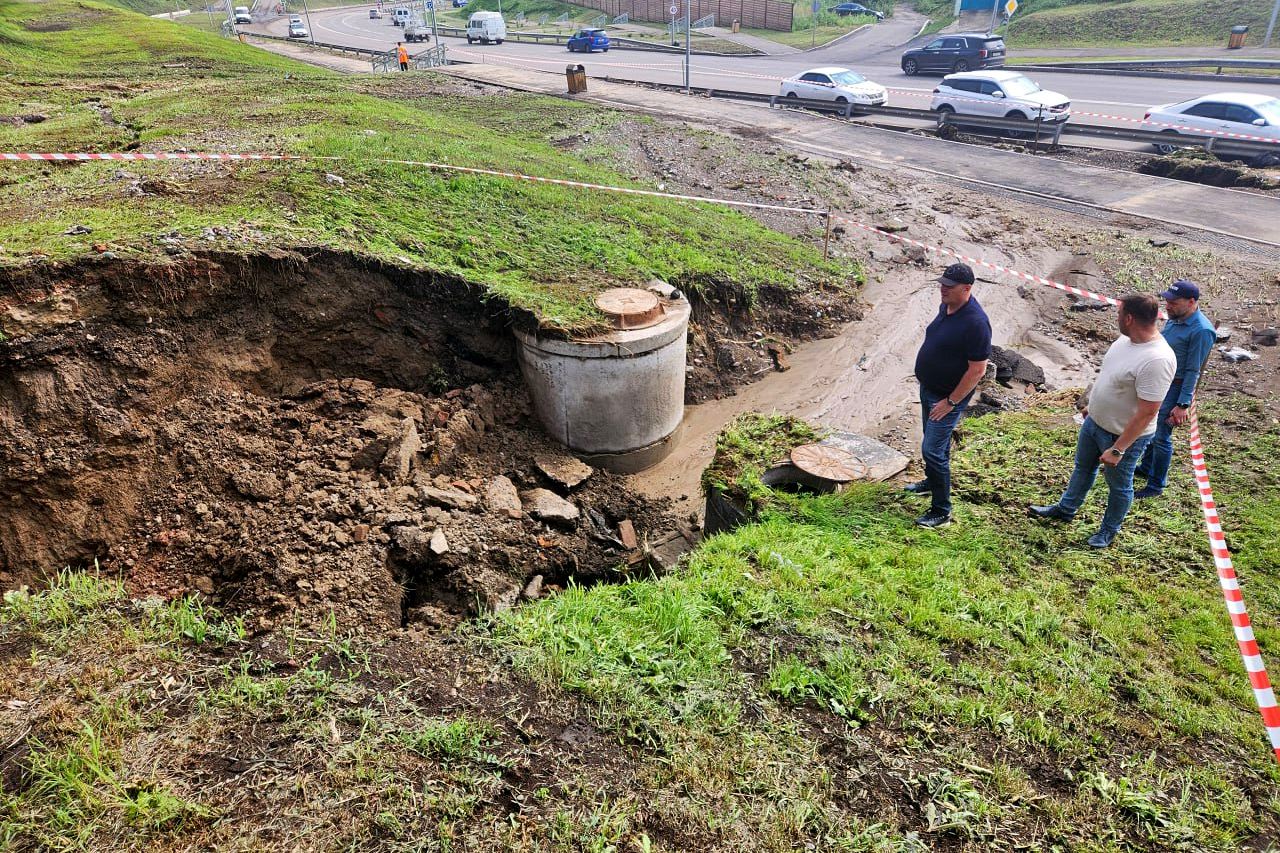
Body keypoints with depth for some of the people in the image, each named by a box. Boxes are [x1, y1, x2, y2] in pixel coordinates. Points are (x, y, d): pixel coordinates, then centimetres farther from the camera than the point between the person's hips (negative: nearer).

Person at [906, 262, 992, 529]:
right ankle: (932, 481, 48)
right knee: (935, 440, 26)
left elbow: (977, 370, -25)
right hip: (928, 388, 9)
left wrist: (951, 402, -21)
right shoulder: (946, 306, -1)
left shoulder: (976, 322, -28)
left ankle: (941, 511, 4)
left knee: (933, 450, -8)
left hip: (949, 397, -9)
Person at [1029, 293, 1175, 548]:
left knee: (1118, 485, 16)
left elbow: (1146, 413, -31)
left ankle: (1110, 529, 39)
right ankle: (1066, 509, 49)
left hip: (1124, 435, -8)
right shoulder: (1127, 339, -7)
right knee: (1083, 467, 27)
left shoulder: (1157, 360, -34)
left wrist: (1117, 449, -27)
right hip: (1094, 421, 8)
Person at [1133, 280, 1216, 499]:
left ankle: (1156, 485, 14)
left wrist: (1182, 405, -21)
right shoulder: (1174, 319, 3)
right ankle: (1146, 468, 40)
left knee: (1161, 437, -1)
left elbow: (1193, 372, -21)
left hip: (1175, 389, -8)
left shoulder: (1201, 330, -23)